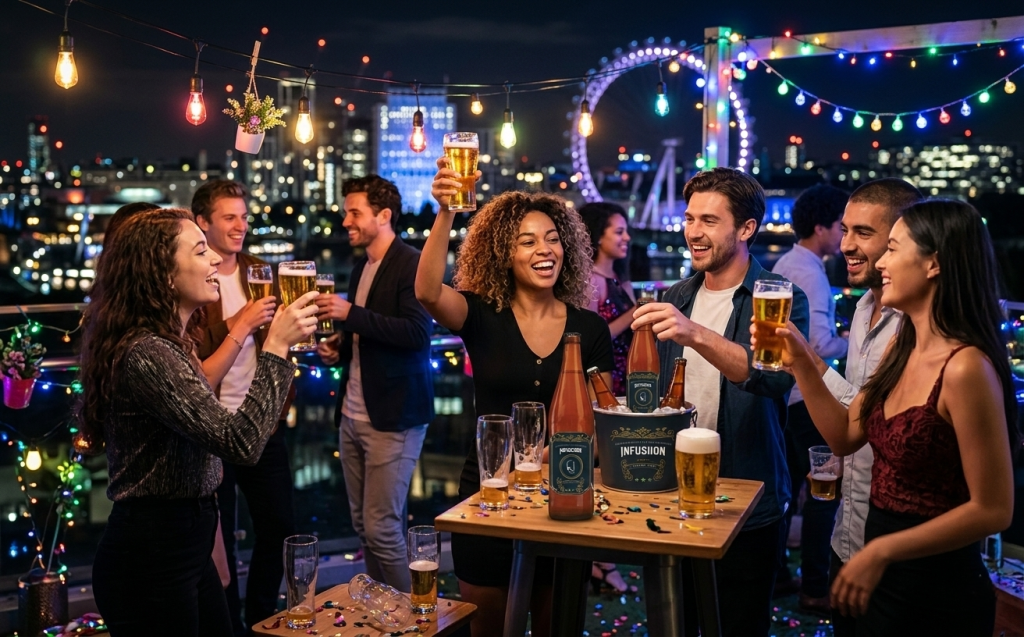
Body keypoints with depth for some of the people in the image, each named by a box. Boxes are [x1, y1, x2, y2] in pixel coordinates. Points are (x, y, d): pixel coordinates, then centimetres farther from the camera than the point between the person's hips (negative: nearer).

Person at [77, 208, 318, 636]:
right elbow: (241, 442, -30)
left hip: (186, 546, 10)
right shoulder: (146, 355, -23)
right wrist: (276, 347, -25)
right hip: (151, 557, -10)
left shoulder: (166, 344, 9)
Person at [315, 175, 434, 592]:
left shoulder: (412, 264, -11)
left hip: (392, 417, -8)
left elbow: (416, 332, -23)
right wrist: (339, 348, 9)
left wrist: (350, 314, -23)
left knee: (381, 527, -6)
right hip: (352, 414, 8)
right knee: (363, 524, 12)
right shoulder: (361, 268, 16)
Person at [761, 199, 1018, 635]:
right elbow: (844, 436, 9)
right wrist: (801, 366, -2)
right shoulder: (902, 349, 3)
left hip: (937, 593, -8)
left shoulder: (965, 368, -24)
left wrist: (881, 551, -22)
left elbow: (993, 510, -22)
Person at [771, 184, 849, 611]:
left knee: (785, 482, 15)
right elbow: (821, 344, -24)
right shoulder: (810, 272, -17)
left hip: (784, 391, 10)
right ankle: (815, 588, 4)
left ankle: (776, 573, 24)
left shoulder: (785, 265, 13)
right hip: (806, 394, -10)